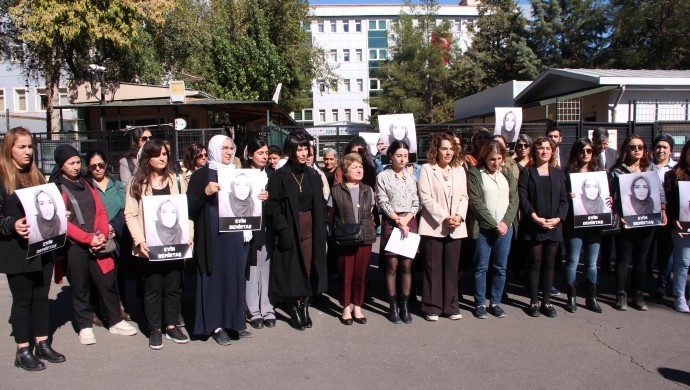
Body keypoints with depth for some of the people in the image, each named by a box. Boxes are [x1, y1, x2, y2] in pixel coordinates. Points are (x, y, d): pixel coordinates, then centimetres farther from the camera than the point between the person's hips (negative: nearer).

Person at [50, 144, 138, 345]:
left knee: (108, 282, 6)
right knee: (80, 287, 6)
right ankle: (85, 326, 19)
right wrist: (88, 238, -15)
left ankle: (115, 321, 18)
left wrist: (102, 234, -7)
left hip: (98, 244, 4)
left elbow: (101, 211, 10)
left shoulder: (87, 184, 14)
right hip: (74, 246, -4)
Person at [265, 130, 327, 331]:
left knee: (307, 269, 5)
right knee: (292, 270, 1)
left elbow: (320, 205, 12)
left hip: (310, 229, 4)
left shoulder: (313, 175, 9)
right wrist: (283, 229, -18)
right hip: (290, 230, -4)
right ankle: (294, 309, 15)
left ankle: (304, 307, 17)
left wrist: (321, 227, 1)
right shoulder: (279, 176, -5)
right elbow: (272, 206, -9)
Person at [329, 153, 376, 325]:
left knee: (361, 274, 8)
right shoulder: (336, 190, -2)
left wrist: (370, 230, 9)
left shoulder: (368, 190, 8)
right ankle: (346, 308, 21)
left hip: (365, 238, 3)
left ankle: (357, 307, 23)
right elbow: (330, 216, 4)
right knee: (346, 274, 5)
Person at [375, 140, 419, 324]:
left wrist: (406, 221, -7)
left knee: (407, 266, 4)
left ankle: (405, 306, 12)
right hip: (391, 223, -3)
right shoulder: (383, 177, 0)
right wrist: (399, 221, -12)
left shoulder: (412, 176, 10)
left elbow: (416, 202, 7)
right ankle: (393, 306, 8)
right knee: (392, 266, 0)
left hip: (410, 222, 3)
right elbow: (383, 203, -5)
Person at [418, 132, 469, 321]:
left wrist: (459, 216, -9)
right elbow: (426, 198, -9)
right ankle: (432, 306, 13)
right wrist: (444, 218, -14)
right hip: (434, 226, -4)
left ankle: (451, 305, 19)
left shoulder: (460, 170, 12)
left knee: (452, 268, 9)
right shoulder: (427, 169, -2)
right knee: (433, 268, 2)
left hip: (455, 227, 4)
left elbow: (464, 197, 9)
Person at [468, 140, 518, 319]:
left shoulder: (507, 173, 10)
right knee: (481, 267, 2)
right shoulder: (475, 173, -4)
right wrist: (494, 224, -11)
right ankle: (480, 303, 14)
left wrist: (505, 222, -8)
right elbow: (476, 203, -10)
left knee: (500, 267, 8)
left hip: (505, 227, 4)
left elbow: (514, 200, 6)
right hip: (483, 228, -4)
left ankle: (495, 302, 20)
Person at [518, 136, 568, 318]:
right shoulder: (527, 172, 2)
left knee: (549, 264, 8)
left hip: (554, 226, 3)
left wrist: (558, 218, -8)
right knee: (535, 264, 1)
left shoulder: (558, 173, 13)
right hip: (533, 227, -3)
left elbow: (563, 200, 8)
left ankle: (546, 301, 17)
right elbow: (523, 198, -6)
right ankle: (534, 302, 10)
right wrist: (535, 218, -16)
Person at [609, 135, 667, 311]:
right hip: (625, 223, -3)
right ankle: (621, 295, 15)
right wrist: (617, 216, -16)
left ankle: (637, 295, 22)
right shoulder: (617, 171, -2)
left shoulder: (650, 170, 9)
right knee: (623, 259, 5)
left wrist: (662, 211, -3)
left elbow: (660, 193, 11)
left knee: (641, 259, 11)